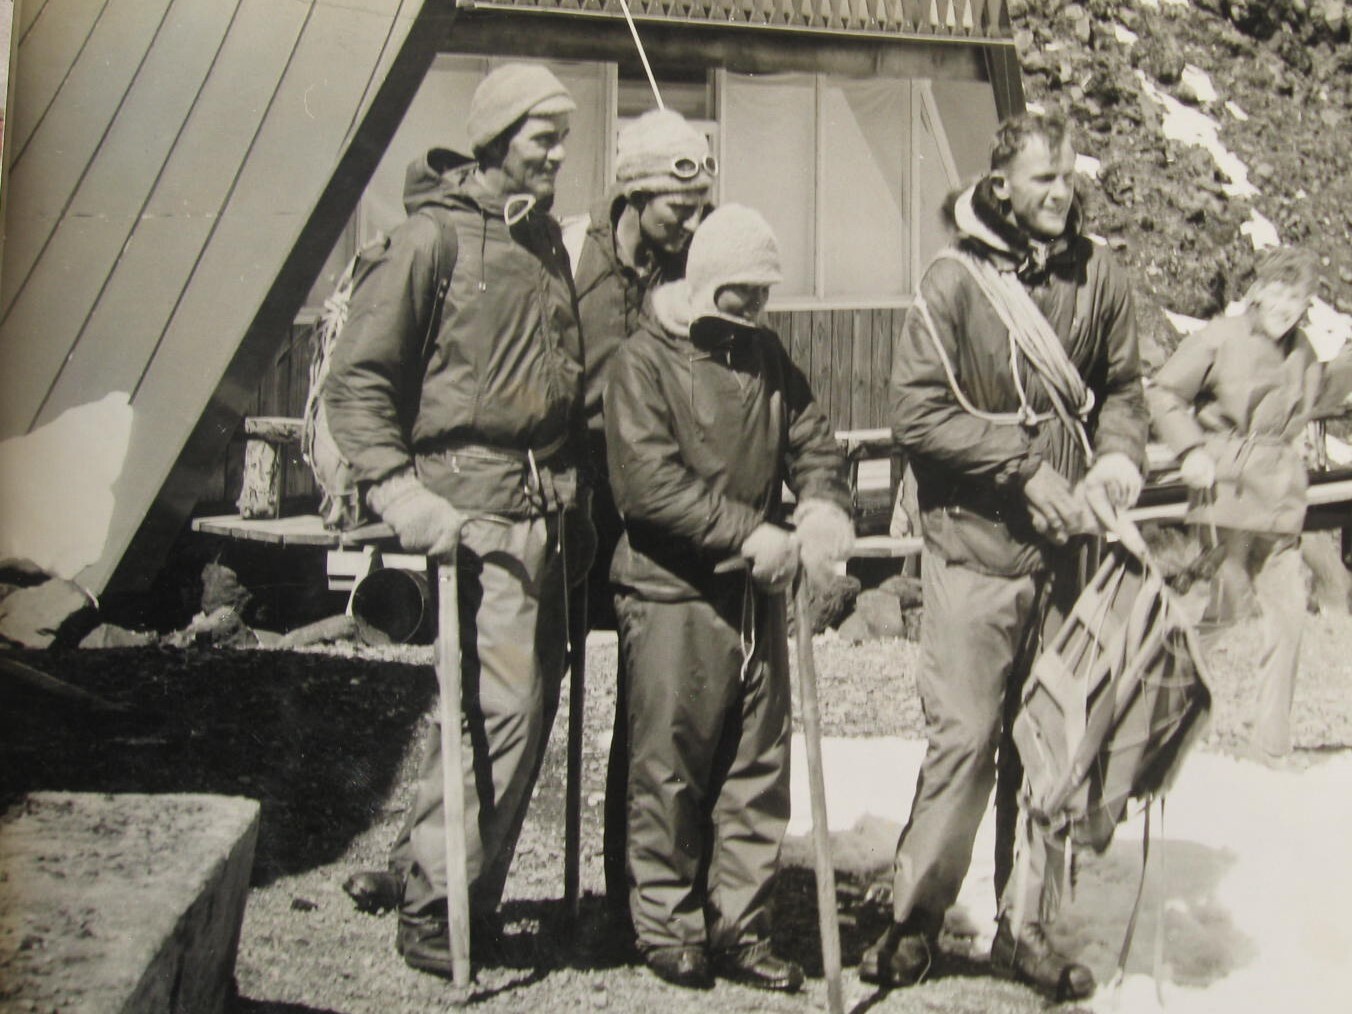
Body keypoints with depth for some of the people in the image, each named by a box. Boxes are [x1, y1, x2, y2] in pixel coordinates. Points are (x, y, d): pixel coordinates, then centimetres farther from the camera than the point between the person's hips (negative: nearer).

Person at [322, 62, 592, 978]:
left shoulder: (546, 242, 18)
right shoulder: (436, 236, -5)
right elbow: (358, 377, -8)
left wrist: (577, 495, 18)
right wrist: (399, 491, -17)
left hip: (546, 514, 8)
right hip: (477, 509, -8)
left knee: (529, 704, 8)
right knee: (501, 703, -12)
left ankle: (449, 880, 22)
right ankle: (432, 911, 0)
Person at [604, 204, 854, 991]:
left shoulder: (765, 354, 13)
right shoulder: (646, 359, -6)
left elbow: (811, 439, 11)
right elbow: (649, 481, -16)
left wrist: (826, 504, -12)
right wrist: (750, 533, -21)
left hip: (756, 596, 6)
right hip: (674, 594, -6)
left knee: (758, 771, 8)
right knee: (671, 772, 2)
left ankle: (740, 928, 17)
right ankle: (667, 928, 15)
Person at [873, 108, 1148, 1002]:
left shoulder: (1099, 276, 3)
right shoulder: (956, 280, -7)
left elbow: (1123, 388, 14)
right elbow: (919, 412, -10)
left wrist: (1120, 457, -6)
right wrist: (1024, 470, -14)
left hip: (1065, 550, 4)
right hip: (975, 546, -4)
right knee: (964, 738, -3)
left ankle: (1026, 927, 22)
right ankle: (915, 919, 13)